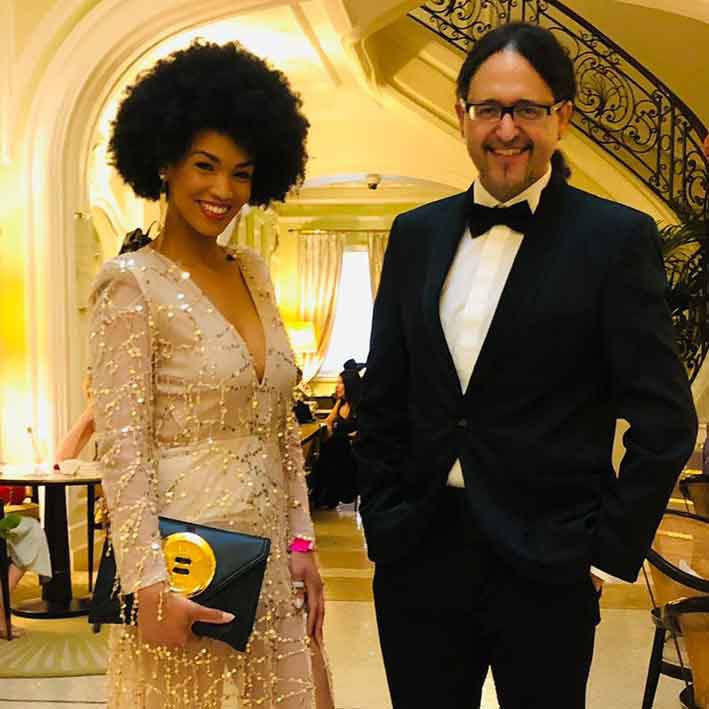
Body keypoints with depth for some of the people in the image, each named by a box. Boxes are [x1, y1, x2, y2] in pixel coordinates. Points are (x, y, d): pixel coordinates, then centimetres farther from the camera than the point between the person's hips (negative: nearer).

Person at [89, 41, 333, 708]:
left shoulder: (252, 272, 9)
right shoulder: (131, 282, -10)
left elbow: (282, 426, 11)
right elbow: (121, 449, -15)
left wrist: (301, 544, 8)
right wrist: (150, 582, -20)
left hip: (270, 560, 6)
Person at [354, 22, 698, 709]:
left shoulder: (618, 238, -6)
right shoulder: (416, 234, 7)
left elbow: (664, 420, -6)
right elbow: (383, 397, 11)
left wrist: (610, 554, -7)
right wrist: (380, 522, 7)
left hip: (548, 567, -3)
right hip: (418, 554, 4)